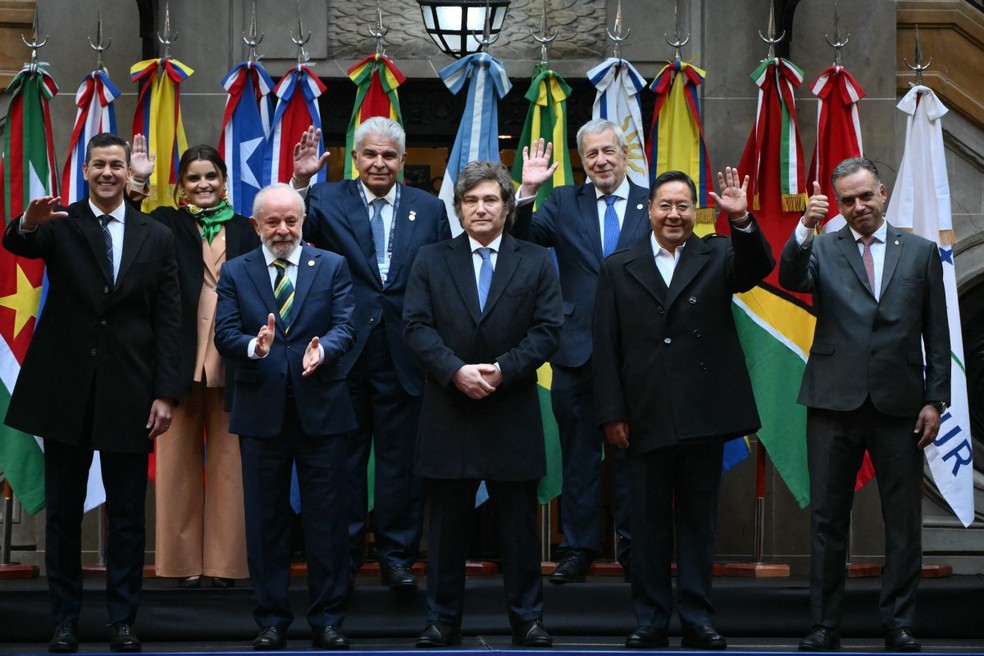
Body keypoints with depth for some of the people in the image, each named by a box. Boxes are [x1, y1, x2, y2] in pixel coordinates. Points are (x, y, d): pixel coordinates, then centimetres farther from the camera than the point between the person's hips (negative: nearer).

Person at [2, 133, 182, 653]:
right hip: (66, 389, 0)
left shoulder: (157, 237, 5)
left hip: (129, 392, 1)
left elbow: (168, 321, 3)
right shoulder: (61, 224, 2)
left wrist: (165, 394, -3)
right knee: (63, 511, 7)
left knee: (127, 514, 5)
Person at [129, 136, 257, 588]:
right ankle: (184, 559, 9)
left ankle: (225, 559, 8)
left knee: (227, 459, 1)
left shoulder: (243, 229, 13)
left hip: (230, 359, 1)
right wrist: (138, 182, -18)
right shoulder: (167, 224, 10)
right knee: (180, 457, 2)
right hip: (181, 357, -1)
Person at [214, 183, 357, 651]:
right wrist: (254, 345, -25)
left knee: (326, 518, 3)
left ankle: (327, 620, 12)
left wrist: (322, 349, -27)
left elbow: (344, 327, -6)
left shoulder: (332, 267, 5)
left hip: (320, 407, -1)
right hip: (261, 411, 1)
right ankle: (271, 620, 17)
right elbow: (224, 334, -3)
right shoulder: (235, 273, 6)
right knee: (265, 519, 7)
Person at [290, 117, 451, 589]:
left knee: (400, 460, 8)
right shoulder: (328, 201, 3)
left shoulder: (429, 209, 6)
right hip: (343, 353, -1)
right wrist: (300, 182, -23)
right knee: (342, 459, 9)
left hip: (404, 353, 1)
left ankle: (397, 555, 18)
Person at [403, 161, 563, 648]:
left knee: (518, 524, 5)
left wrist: (501, 369, -15)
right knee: (446, 525, 6)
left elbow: (547, 330, -2)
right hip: (448, 413, 0)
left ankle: (527, 619, 14)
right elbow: (417, 326, -2)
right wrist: (456, 370, -16)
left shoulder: (536, 262, 6)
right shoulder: (431, 260, 7)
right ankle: (442, 620, 15)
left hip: (513, 413, 0)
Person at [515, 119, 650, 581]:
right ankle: (578, 547, 17)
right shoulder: (564, 203, 6)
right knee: (578, 452, 9)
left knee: (632, 453, 9)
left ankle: (633, 546, 20)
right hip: (578, 350, 1)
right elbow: (521, 240, -6)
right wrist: (528, 191, -18)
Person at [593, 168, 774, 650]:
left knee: (699, 519, 8)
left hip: (703, 412, 0)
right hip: (645, 417, 0)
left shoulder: (717, 257, 6)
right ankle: (650, 621, 15)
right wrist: (612, 413, -3)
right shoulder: (619, 268, 7)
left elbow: (758, 268, -15)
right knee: (649, 521, 8)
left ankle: (698, 620, 15)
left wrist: (742, 221, -33)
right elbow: (606, 346, 4)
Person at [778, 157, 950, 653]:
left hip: (899, 405, 0)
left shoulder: (921, 252, 8)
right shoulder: (823, 250, 6)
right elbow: (790, 278, -15)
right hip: (835, 403, 0)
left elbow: (936, 334, 7)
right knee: (827, 519, 5)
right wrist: (806, 227, -31)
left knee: (904, 522, 4)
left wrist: (935, 399, 0)